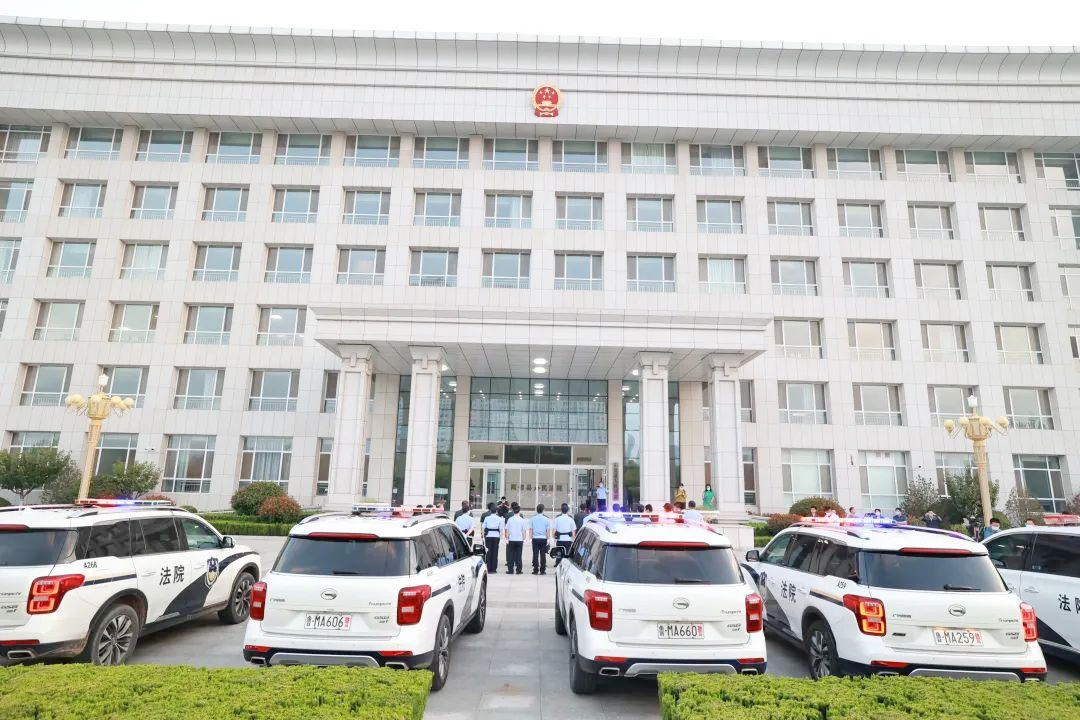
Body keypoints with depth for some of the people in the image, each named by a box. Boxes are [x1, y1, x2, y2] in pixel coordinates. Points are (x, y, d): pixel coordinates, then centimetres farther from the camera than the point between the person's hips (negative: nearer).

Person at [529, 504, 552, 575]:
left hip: (535, 539, 0)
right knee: (543, 555, 4)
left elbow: (530, 529, 3)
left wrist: (531, 537, 11)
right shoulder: (546, 519, -2)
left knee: (535, 555, 4)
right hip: (543, 539, 0)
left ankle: (535, 570, 5)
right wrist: (547, 539, 9)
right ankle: (542, 570, 5)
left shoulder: (532, 519, 0)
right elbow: (548, 530, 1)